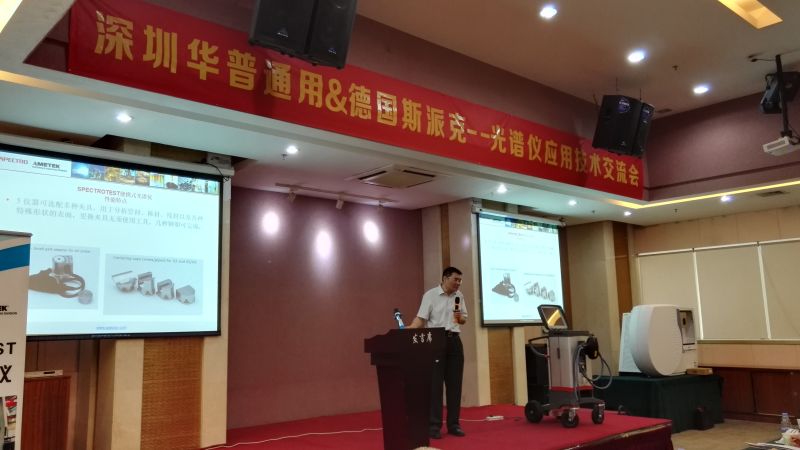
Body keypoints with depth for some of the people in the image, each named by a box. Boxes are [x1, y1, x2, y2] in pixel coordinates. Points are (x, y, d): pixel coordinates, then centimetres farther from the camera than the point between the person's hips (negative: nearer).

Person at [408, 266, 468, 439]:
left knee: (454, 383, 7)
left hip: (454, 341, 5)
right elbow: (420, 318, -11)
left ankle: (453, 424, 15)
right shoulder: (430, 295, -6)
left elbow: (464, 319, 17)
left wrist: (459, 317, -6)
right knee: (435, 383, -3)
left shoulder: (459, 296, 10)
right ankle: (434, 425, 4)